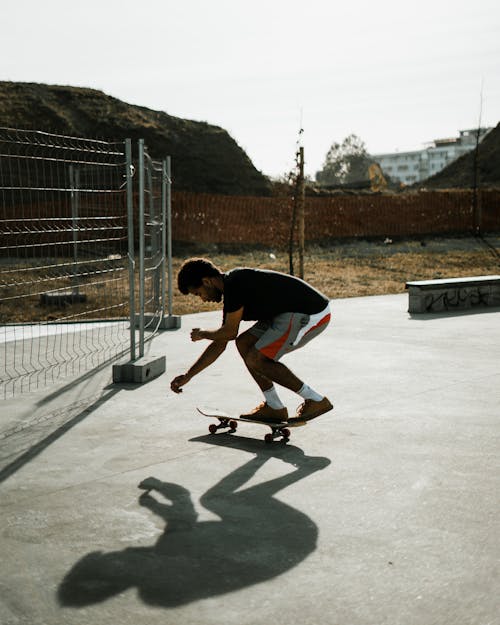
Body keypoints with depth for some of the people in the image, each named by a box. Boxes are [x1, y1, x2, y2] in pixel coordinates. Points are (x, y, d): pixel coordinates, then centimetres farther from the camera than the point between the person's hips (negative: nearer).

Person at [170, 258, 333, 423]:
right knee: (244, 344, 8)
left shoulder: (235, 283, -16)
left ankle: (317, 401, -3)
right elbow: (220, 343, 20)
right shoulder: (231, 291, 14)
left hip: (311, 314, -10)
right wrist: (188, 376, 22)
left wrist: (202, 334, 8)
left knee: (256, 359, -12)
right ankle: (274, 407, 13)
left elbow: (230, 332, -13)